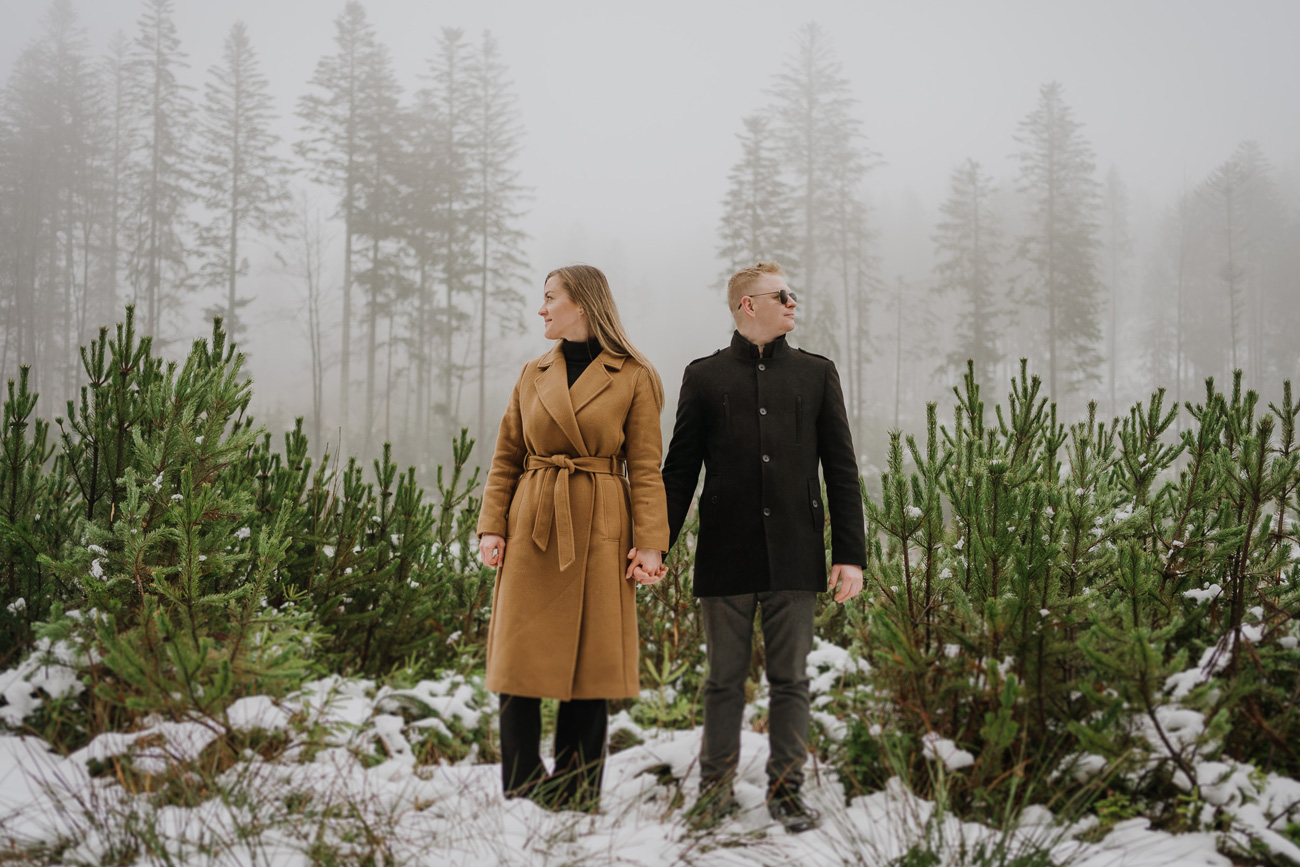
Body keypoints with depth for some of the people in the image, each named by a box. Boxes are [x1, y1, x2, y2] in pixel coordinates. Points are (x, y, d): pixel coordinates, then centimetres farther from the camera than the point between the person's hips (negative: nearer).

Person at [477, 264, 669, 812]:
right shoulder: (533, 375, 11)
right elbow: (506, 458, 11)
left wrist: (649, 543, -9)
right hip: (533, 529, 3)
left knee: (590, 666, 2)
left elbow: (645, 467, -1)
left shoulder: (632, 378, 1)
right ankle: (521, 798, 12)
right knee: (521, 665, 1)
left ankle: (576, 800, 14)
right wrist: (492, 527, 1)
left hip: (599, 532, -3)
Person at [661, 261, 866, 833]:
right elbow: (679, 470, 8)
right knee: (724, 680, 7)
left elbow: (841, 470, 7)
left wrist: (850, 554, 1)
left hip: (794, 556, 1)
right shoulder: (705, 376, 6)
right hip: (726, 556, -1)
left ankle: (786, 790, 19)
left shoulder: (816, 374, 9)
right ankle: (717, 787, 20)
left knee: (791, 680, 6)